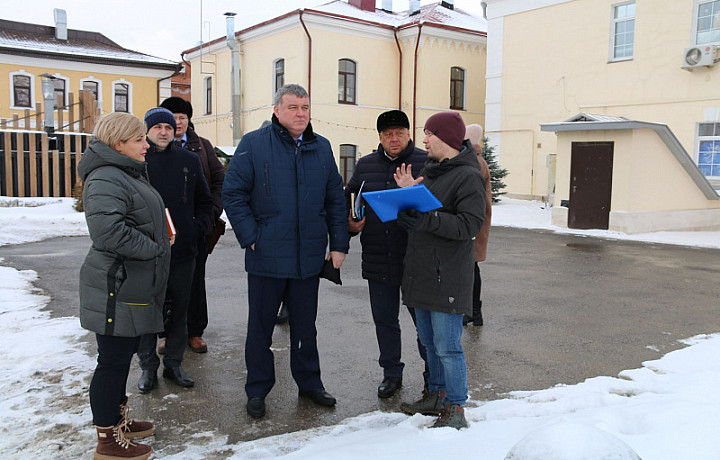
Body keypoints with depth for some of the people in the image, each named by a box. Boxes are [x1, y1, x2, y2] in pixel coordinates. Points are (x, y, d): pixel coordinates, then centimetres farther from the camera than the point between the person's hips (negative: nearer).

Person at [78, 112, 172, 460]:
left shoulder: (127, 174, 16)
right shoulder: (106, 180, -19)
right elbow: (108, 231, -32)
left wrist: (160, 239, 11)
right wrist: (153, 248, -20)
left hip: (133, 285, 11)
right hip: (117, 288, -11)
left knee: (124, 354, 20)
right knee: (113, 360, 0)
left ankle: (118, 419, 36)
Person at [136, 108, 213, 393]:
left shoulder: (189, 160, 6)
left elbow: (205, 200, 13)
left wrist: (198, 228, 0)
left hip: (182, 250, 2)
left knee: (179, 309, 10)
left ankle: (174, 363, 24)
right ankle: (148, 366, 20)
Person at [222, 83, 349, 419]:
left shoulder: (321, 148, 7)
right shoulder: (253, 144, -5)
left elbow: (335, 199, 10)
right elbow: (233, 194, -5)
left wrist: (338, 244, 5)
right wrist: (250, 237, -13)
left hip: (309, 256, 3)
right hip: (266, 256, -3)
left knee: (305, 323, 16)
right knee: (260, 325, 10)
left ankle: (309, 382, 32)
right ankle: (257, 389, 25)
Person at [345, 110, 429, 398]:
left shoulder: (426, 163, -3)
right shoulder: (365, 165, 10)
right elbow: (347, 199, 17)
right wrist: (349, 224, 0)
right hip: (377, 260, 4)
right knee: (384, 319, 14)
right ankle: (391, 374, 31)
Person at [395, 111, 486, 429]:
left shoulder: (468, 176, -11)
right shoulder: (429, 171, 16)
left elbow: (469, 225, -21)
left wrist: (428, 219, -30)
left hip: (447, 277, -9)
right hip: (421, 272, 9)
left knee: (447, 346, -4)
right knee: (429, 341, 18)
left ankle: (456, 409, 9)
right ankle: (436, 395, 33)